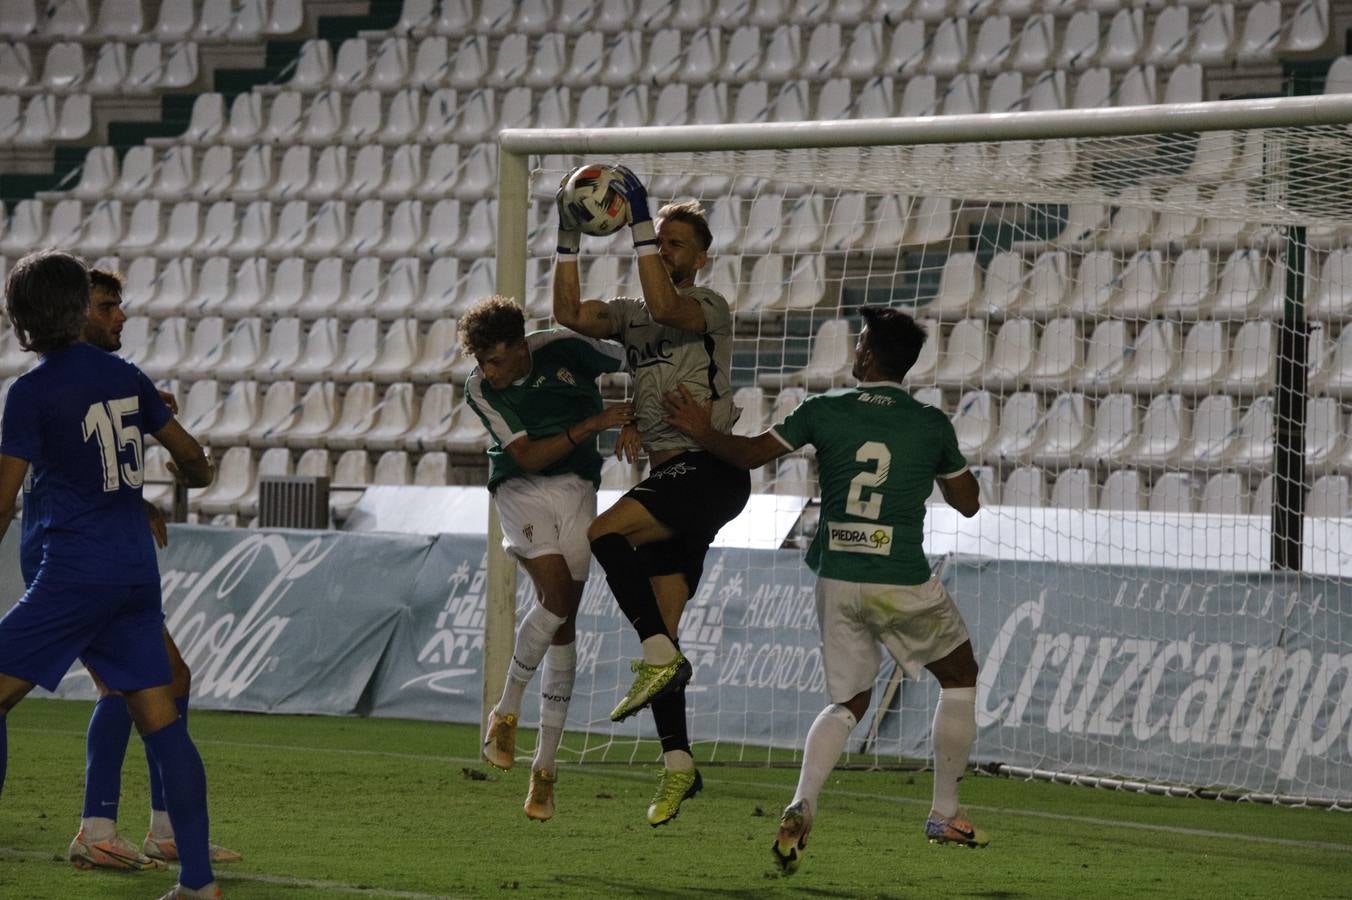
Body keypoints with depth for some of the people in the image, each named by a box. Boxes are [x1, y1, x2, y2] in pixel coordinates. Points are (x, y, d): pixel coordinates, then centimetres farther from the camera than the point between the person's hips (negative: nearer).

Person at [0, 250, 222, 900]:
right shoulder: (123, 376, 9)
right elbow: (189, 455, 19)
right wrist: (194, 475, 41)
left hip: (72, 573, -6)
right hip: (137, 570, 6)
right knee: (159, 719, 5)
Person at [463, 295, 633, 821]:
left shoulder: (563, 349, -11)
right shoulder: (481, 390, -12)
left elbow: (633, 364, 7)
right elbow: (527, 455, -18)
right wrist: (596, 423, -25)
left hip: (576, 487, 2)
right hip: (521, 489, -2)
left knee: (564, 624, 0)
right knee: (557, 598, -25)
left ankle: (546, 767, 4)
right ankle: (507, 711, -5)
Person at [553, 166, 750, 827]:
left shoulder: (710, 307, 0)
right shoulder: (631, 317, 19)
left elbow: (664, 306, -21)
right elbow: (570, 315, 5)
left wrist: (640, 226, -19)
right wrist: (569, 238, -1)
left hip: (710, 468, -7)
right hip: (668, 478, 7)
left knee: (606, 531, -29)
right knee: (660, 631, 1)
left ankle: (659, 656, -25)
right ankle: (678, 763, 3)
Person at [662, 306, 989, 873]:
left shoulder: (824, 412, -1)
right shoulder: (932, 425, -2)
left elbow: (748, 454, 8)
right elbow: (967, 503, 10)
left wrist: (701, 432, 25)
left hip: (835, 580, 2)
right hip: (903, 584, -2)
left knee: (849, 702, 16)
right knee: (960, 678, 20)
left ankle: (801, 808, -9)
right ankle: (945, 815, 19)